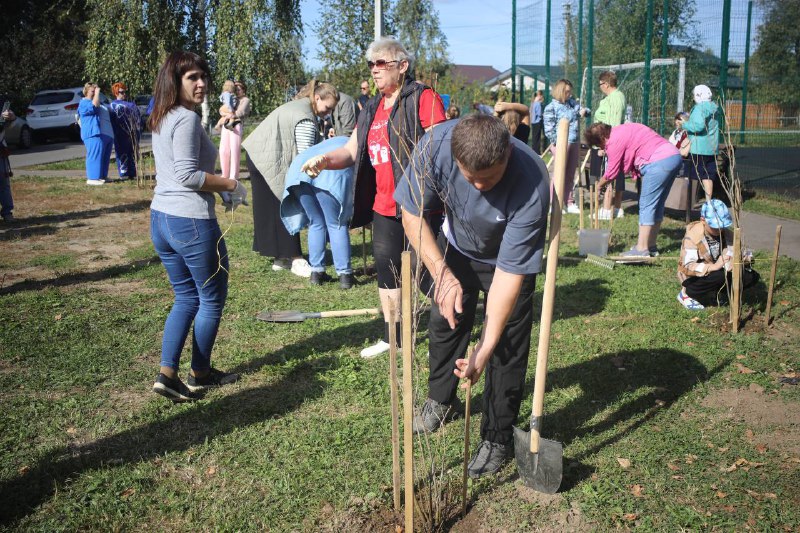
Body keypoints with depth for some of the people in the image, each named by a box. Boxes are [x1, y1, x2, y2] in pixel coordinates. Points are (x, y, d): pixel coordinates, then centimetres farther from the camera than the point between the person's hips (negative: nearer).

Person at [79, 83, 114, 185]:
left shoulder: (97, 101, 29)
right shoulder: (84, 103, -1)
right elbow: (94, 106, -21)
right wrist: (97, 93, -11)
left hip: (107, 134, 10)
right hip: (94, 134, -10)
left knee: (105, 157, 10)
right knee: (95, 156, -12)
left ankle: (103, 176, 16)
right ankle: (92, 178, -13)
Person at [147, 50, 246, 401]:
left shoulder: (161, 120, 15)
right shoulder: (187, 119, -15)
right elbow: (188, 174, -23)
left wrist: (217, 186, 17)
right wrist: (231, 185, -11)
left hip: (160, 218, 9)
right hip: (191, 221, -9)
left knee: (187, 297, 18)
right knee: (212, 299, 9)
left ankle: (167, 374, 11)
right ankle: (199, 375, 22)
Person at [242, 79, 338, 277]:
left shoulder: (298, 105, 14)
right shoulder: (306, 120, -18)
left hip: (257, 155, 10)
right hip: (269, 163, -10)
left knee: (272, 209, 11)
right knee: (283, 209, -7)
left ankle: (281, 258, 17)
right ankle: (295, 260, -4)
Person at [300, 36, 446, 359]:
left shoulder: (423, 98, -10)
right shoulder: (371, 110, 14)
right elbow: (351, 151, 13)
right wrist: (324, 159, -7)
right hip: (384, 207, 8)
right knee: (386, 272, 15)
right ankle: (392, 336, 30)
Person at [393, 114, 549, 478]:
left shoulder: (531, 186, -42)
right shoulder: (436, 146, -35)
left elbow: (510, 271, -37)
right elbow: (412, 214, -20)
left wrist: (485, 348, -36)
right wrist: (443, 274, -30)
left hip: (510, 258, -3)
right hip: (455, 247, 4)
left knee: (507, 346, -4)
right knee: (444, 322, 16)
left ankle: (498, 438, 16)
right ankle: (441, 401, 43)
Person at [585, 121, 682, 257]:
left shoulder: (614, 141, -8)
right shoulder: (620, 130, 20)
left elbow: (611, 173, -2)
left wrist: (598, 185, 15)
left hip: (659, 161, -10)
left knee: (646, 205, -5)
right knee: (657, 205, 15)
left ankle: (642, 249, -5)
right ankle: (651, 246, 21)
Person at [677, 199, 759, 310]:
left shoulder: (727, 233, -2)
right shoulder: (692, 236, -21)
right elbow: (688, 266, -30)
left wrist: (745, 256, -28)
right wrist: (714, 266, -42)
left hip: (720, 274, 6)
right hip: (695, 279, -6)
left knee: (752, 276, -9)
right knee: (721, 276, -35)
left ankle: (714, 295, -2)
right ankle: (686, 294, -11)